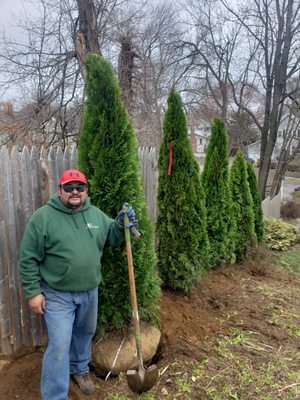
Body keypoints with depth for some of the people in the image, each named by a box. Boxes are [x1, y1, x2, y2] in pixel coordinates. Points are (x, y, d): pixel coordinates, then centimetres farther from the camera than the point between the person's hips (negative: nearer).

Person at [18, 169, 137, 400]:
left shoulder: (96, 214, 0)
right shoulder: (43, 217, -13)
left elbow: (112, 237, 10)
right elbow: (28, 258, -10)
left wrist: (121, 224, -10)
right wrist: (33, 292, -12)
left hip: (90, 292, 5)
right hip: (57, 295, -5)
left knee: (85, 333, 23)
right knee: (59, 344, 0)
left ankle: (80, 368, 50)